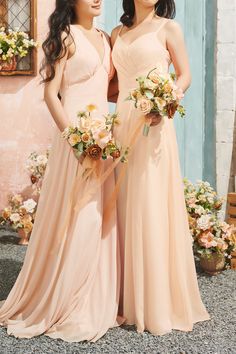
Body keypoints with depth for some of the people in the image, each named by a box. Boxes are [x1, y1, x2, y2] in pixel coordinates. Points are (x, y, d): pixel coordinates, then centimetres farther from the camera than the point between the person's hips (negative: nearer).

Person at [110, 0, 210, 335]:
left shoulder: (168, 28, 4)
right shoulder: (118, 33, 17)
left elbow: (185, 75, 1)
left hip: (153, 123, -5)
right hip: (123, 122, 5)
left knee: (152, 207, -5)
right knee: (126, 207, 4)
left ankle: (159, 302, 4)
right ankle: (130, 298, 13)